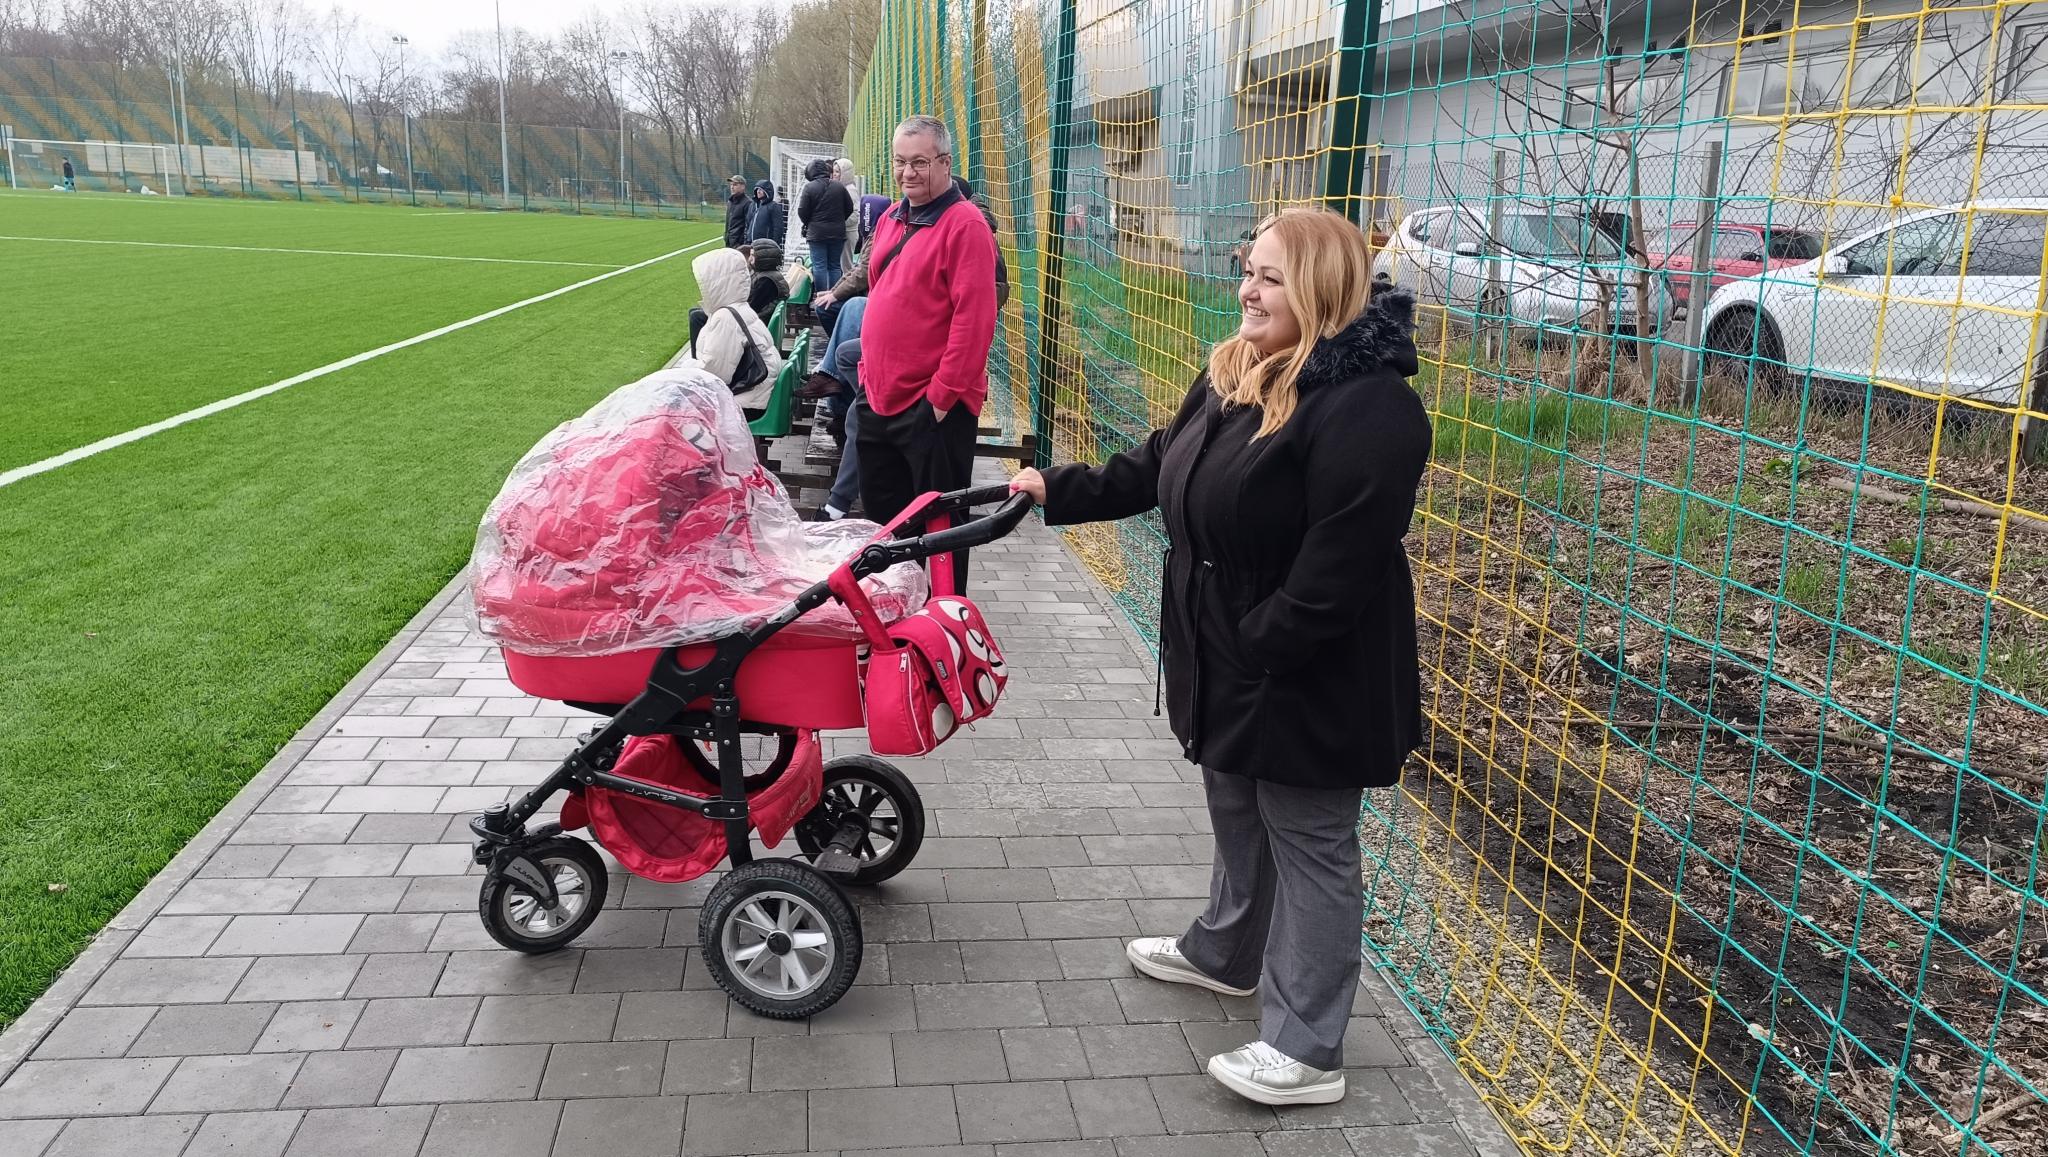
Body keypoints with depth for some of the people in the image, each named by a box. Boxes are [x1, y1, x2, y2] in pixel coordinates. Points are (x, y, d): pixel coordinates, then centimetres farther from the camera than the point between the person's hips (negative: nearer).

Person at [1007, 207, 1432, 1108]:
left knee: (1308, 848, 5)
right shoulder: (1236, 373, 5)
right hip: (1226, 660, 9)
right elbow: (1158, 467, 18)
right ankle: (1226, 951, 50)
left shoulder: (1367, 407, -25)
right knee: (1239, 818, 27)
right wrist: (1059, 492, 18)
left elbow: (1339, 568, -28)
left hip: (1309, 677, -9)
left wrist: (1260, 652, -24)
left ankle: (1305, 1049, 19)